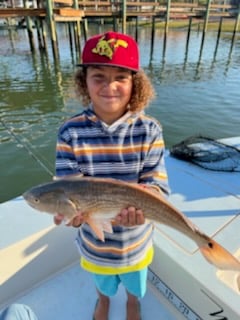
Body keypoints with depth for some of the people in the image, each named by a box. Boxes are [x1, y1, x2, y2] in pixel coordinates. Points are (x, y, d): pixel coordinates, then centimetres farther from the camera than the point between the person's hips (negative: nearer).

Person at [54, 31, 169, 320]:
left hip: (136, 240, 0)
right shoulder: (71, 132, -20)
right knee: (103, 283, 35)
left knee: (134, 284, 33)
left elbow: (157, 183, -21)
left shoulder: (149, 130, -20)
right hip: (95, 240, 1)